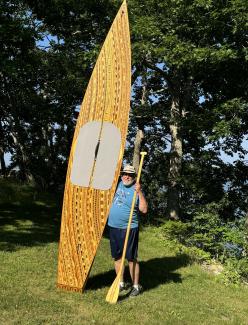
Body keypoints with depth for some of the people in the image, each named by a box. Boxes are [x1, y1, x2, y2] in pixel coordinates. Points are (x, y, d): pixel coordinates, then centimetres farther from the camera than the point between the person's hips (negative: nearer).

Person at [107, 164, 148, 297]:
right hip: (113, 227, 6)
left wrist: (139, 192, -24)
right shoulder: (117, 184, 8)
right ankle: (121, 283, 28)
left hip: (129, 229, -6)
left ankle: (136, 286, 13)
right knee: (117, 257, 14)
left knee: (131, 258, -1)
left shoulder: (136, 190, -8)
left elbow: (144, 210, -17)